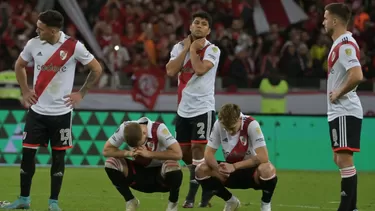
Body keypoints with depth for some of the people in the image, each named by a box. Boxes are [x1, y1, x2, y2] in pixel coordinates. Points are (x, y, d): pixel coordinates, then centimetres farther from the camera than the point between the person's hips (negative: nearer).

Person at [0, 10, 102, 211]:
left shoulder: (73, 47, -12)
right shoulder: (33, 44, -3)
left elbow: (96, 69, 0)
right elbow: (19, 66, 16)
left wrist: (81, 93, -2)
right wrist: (25, 91, 7)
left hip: (61, 112, -2)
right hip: (37, 110, 2)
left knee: (58, 156, 3)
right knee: (27, 152, 1)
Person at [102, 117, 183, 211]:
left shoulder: (159, 129, -28)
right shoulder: (125, 129, -19)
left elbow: (178, 154, -35)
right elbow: (106, 150, -13)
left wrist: (149, 153, -35)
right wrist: (128, 153, -29)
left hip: (160, 175, -3)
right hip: (139, 170, 3)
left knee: (174, 167, -37)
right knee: (110, 163, -21)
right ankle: (130, 201, 3)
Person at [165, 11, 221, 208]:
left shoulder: (212, 50, -6)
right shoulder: (179, 47, 7)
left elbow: (200, 69, -24)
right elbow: (170, 71, -8)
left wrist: (194, 48, -11)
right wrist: (186, 47, -7)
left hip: (203, 107, -6)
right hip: (183, 108, 6)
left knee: (198, 148, -12)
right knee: (185, 151, 10)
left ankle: (194, 192, -7)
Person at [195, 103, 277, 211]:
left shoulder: (251, 124, -24)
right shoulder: (218, 125, -13)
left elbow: (263, 157, -31)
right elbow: (208, 153, -12)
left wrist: (234, 166, -35)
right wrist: (218, 169, -33)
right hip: (231, 171, 4)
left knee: (267, 169, -38)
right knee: (201, 170, -18)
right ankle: (231, 201, 7)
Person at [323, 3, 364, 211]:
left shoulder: (345, 45, -17)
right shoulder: (339, 44, 15)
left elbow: (357, 76, -30)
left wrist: (338, 93, -18)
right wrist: (336, 94, 12)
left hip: (345, 112, -11)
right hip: (338, 111, 11)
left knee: (344, 159, -12)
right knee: (339, 159, 13)